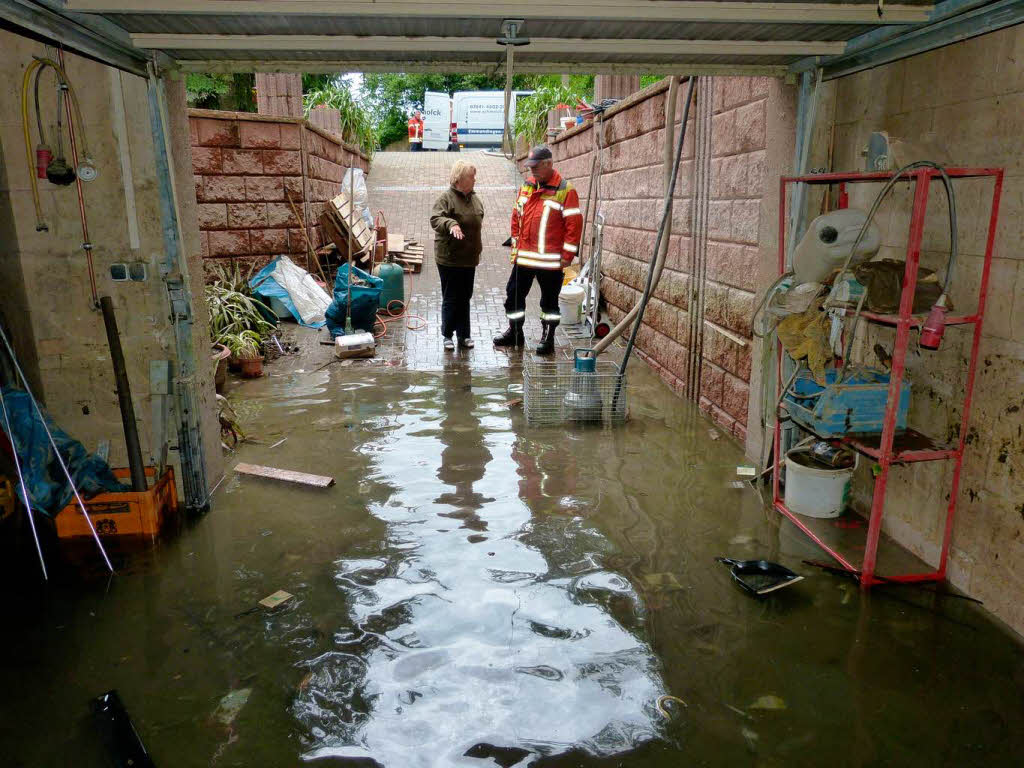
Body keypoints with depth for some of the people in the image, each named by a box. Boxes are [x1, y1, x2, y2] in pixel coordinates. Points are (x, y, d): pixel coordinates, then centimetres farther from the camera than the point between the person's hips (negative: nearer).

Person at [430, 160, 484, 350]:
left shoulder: (475, 199, 12)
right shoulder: (447, 198, -11)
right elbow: (435, 219, -23)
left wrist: (477, 248, 23)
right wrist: (451, 224, -42)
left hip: (469, 258, 7)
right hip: (449, 258, -7)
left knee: (465, 298, 12)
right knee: (451, 298, 0)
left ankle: (463, 335, 21)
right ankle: (447, 335, 12)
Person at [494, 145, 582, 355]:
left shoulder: (565, 190, -8)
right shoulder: (526, 186, 11)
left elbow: (574, 223, -10)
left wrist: (567, 255, -12)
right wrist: (515, 245, 14)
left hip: (550, 259, -6)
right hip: (523, 257, 6)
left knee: (549, 300, 6)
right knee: (513, 295, 11)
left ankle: (548, 339, 17)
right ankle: (515, 333, 27)